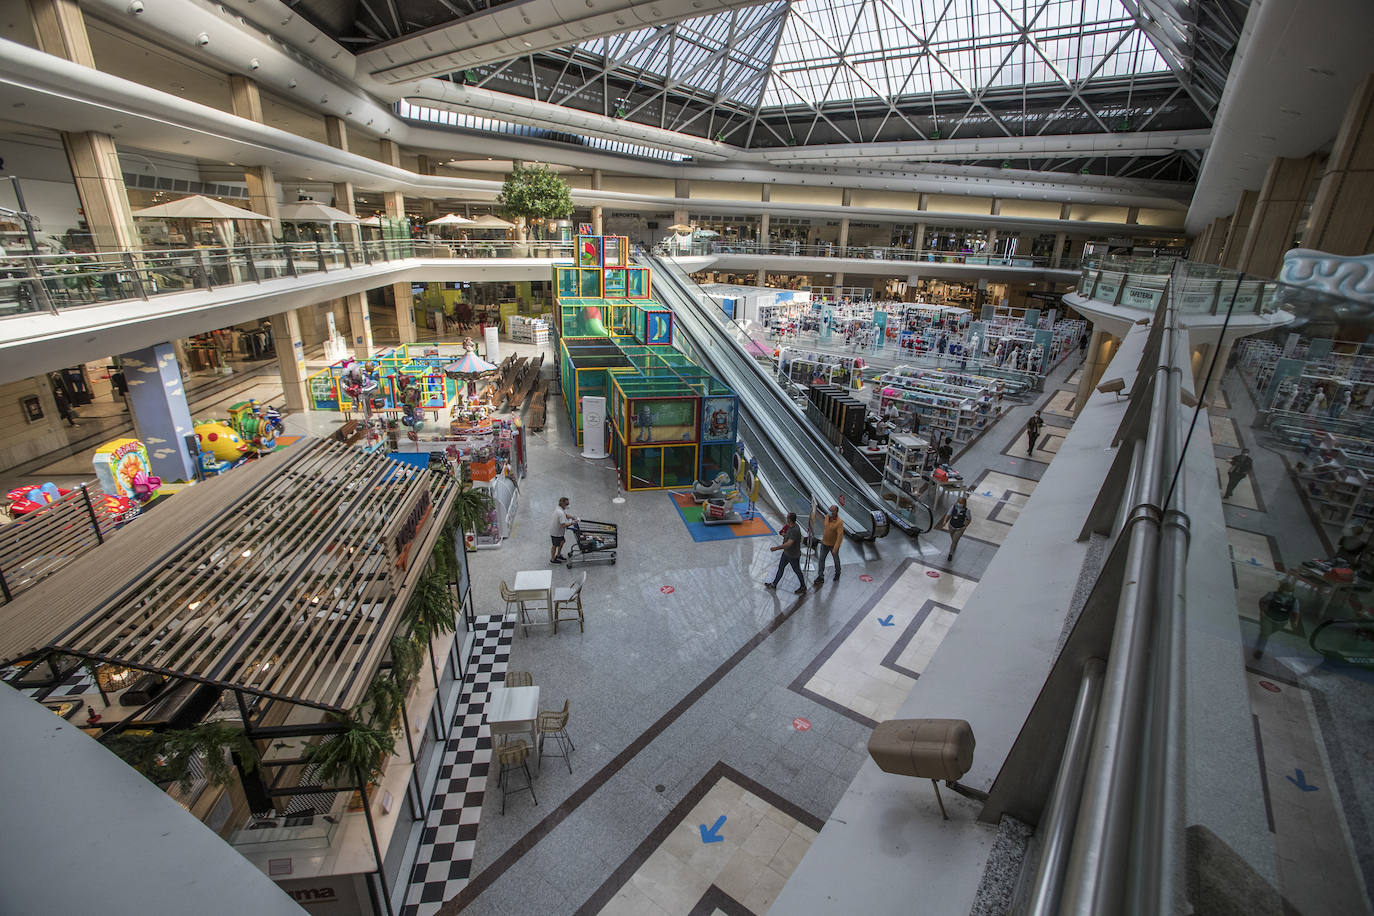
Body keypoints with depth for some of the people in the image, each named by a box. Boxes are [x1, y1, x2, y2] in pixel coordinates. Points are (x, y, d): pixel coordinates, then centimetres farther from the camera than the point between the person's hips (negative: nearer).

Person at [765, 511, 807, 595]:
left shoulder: (795, 530, -34)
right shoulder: (790, 526, -5)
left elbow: (789, 543, -44)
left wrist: (776, 548, -48)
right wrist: (784, 535, -2)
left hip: (793, 556, -9)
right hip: (786, 553, 9)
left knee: (797, 571, 12)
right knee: (780, 567, 19)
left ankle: (803, 588, 33)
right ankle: (774, 584, 36)